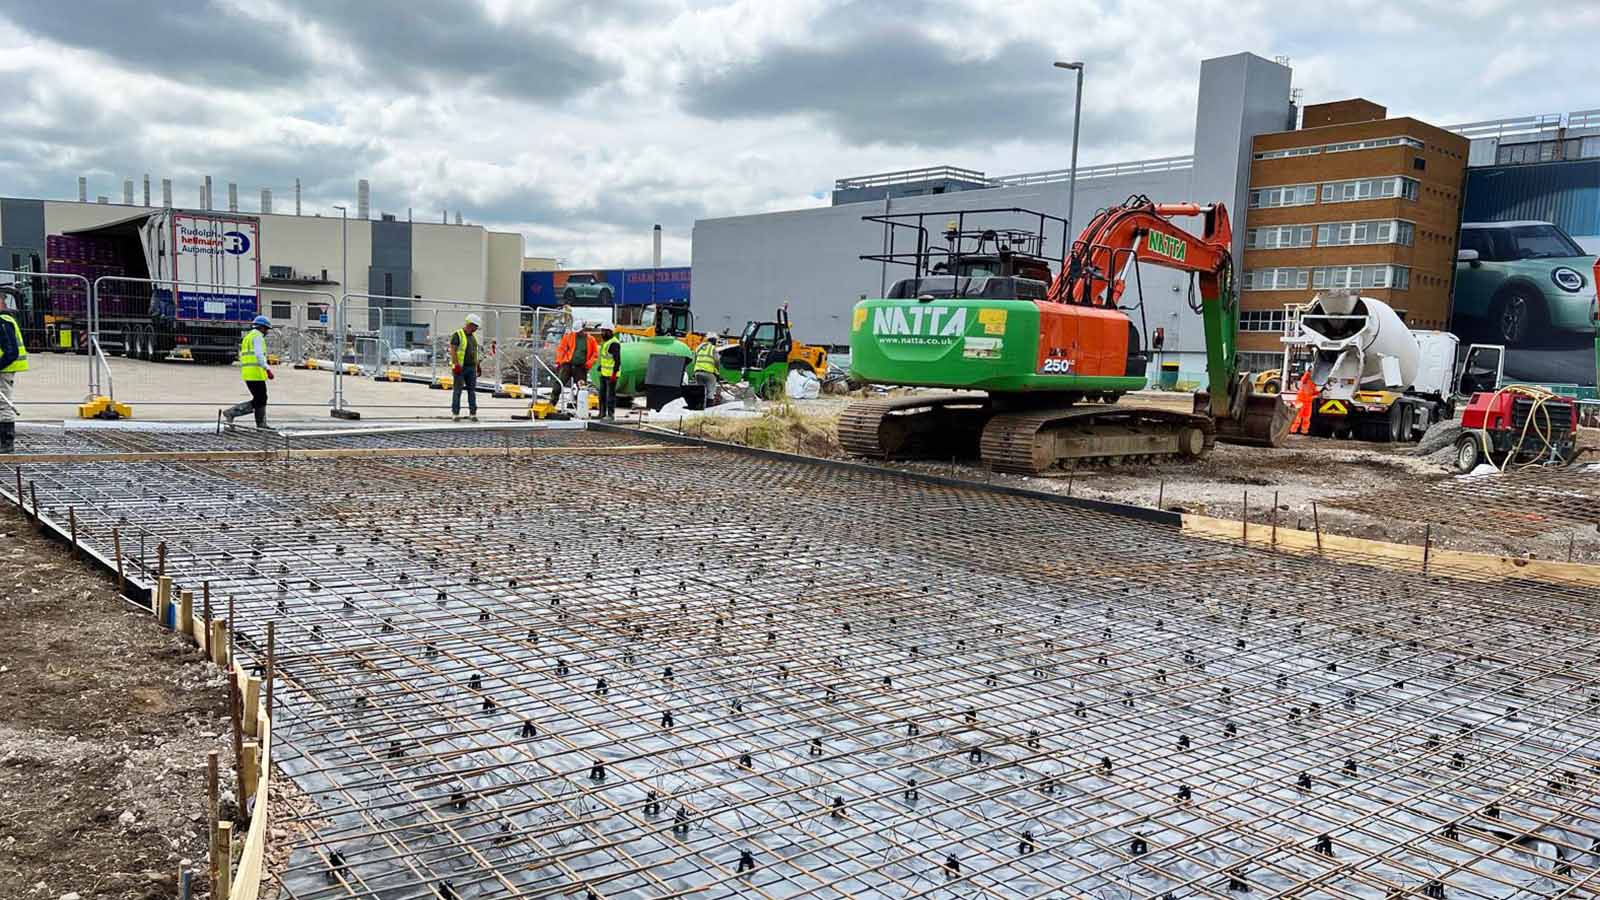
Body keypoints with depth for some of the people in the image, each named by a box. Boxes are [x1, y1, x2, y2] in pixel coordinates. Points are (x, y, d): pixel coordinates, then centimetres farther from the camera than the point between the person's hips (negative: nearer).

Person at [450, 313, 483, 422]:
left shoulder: (473, 336, 16)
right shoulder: (458, 335, -8)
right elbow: (452, 350, -13)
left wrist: (477, 366, 18)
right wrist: (456, 364, -19)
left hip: (471, 368, 7)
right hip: (460, 368, -7)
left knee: (472, 390, 6)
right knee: (457, 390, -2)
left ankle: (472, 413, 9)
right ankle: (455, 413, 1)